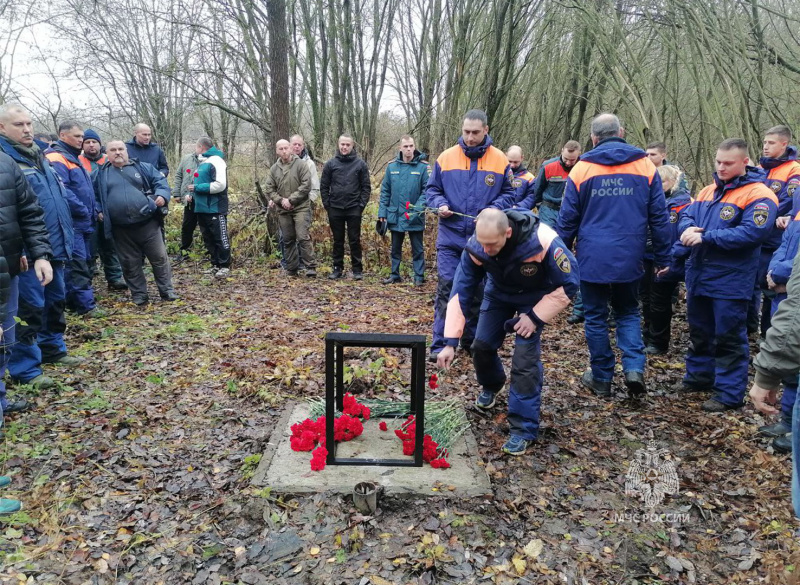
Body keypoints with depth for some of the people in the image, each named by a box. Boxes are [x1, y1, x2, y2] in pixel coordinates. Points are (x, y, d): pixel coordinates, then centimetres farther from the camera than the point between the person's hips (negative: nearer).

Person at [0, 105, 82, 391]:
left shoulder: (38, 155, 16)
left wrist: (65, 237, 19)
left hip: (54, 245, 8)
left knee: (55, 300, 19)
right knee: (30, 307, -2)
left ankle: (52, 348, 36)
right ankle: (25, 368, 8)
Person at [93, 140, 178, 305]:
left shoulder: (143, 167, 7)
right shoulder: (101, 174, 11)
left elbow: (160, 181, 4)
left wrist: (162, 195, -16)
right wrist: (98, 210, 4)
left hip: (148, 223, -1)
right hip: (121, 229, 1)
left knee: (159, 257, 2)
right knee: (130, 263, 7)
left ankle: (167, 290, 14)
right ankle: (139, 294, 19)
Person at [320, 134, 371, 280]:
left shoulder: (360, 164, 2)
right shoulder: (331, 164, 4)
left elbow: (366, 186, 2)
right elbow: (324, 186, 7)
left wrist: (362, 204, -5)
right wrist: (327, 204, 1)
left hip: (354, 209, -1)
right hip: (335, 209, 2)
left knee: (355, 240, 2)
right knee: (338, 240, 9)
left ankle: (357, 269, 10)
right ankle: (337, 268, 17)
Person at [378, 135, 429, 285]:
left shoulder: (423, 166, -7)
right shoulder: (392, 166, 3)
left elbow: (427, 190, -11)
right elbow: (385, 191, 6)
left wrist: (419, 207, -23)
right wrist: (382, 211, 0)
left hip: (415, 217, -3)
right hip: (395, 215, 3)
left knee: (417, 249, 6)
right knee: (395, 248, 15)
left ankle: (419, 277, 14)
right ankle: (394, 275, 26)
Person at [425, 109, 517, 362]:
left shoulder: (500, 160, -1)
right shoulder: (446, 157, 1)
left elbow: (509, 194, 5)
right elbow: (431, 189, 9)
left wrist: (492, 211, -13)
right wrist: (440, 204, -11)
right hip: (450, 237, 0)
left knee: (478, 290, 11)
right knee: (446, 288, -5)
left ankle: (472, 340, 27)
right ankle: (440, 344, 3)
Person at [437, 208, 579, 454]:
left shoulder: (543, 242, -39)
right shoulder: (475, 248, -29)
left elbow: (569, 283, -25)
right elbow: (461, 292, -22)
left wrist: (535, 317, -25)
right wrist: (451, 342, -26)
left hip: (534, 298, -3)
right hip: (499, 293, 4)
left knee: (525, 357, -15)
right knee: (481, 345, 4)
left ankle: (523, 429, -2)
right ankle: (491, 386, 40)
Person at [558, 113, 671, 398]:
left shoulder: (582, 168, -5)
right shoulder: (645, 167, 0)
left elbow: (567, 220, -2)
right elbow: (659, 217, 1)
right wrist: (662, 258, 9)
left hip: (592, 259, -2)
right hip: (629, 259, 2)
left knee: (596, 318, 11)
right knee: (628, 313, 20)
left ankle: (601, 378, 18)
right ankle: (634, 368, 3)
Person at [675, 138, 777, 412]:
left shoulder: (758, 195, -11)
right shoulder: (708, 190, 12)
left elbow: (752, 232, -23)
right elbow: (686, 215, 10)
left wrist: (705, 237, -23)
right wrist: (688, 228, -15)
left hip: (730, 281, -7)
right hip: (698, 276, 7)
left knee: (728, 338, 1)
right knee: (699, 333, 19)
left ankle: (729, 394, 12)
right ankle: (698, 377, 35)